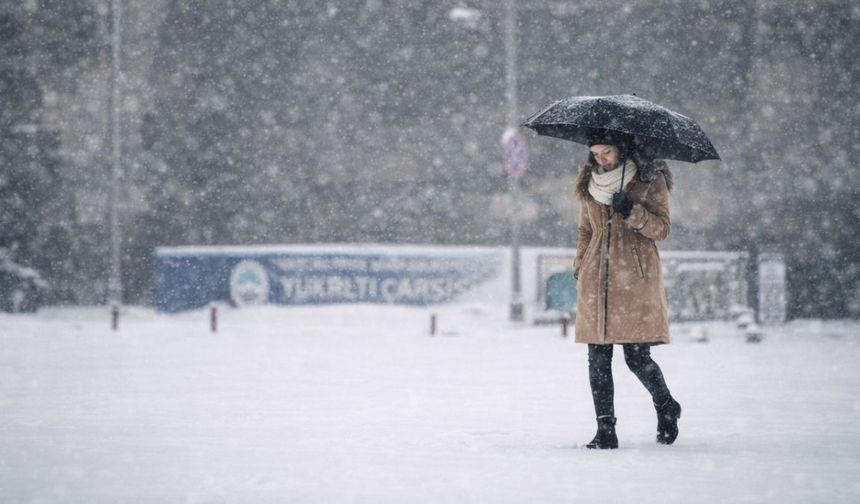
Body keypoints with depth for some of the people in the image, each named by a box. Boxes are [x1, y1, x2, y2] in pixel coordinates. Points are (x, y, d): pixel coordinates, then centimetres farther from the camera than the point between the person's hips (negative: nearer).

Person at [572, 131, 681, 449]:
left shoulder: (650, 180, 1)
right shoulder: (589, 182, 14)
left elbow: (662, 229, -2)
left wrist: (633, 212, -18)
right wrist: (580, 267, 12)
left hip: (635, 278, -4)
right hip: (596, 279, 4)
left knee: (637, 357, -7)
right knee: (598, 357, -3)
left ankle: (666, 408, 21)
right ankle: (605, 431, 0)